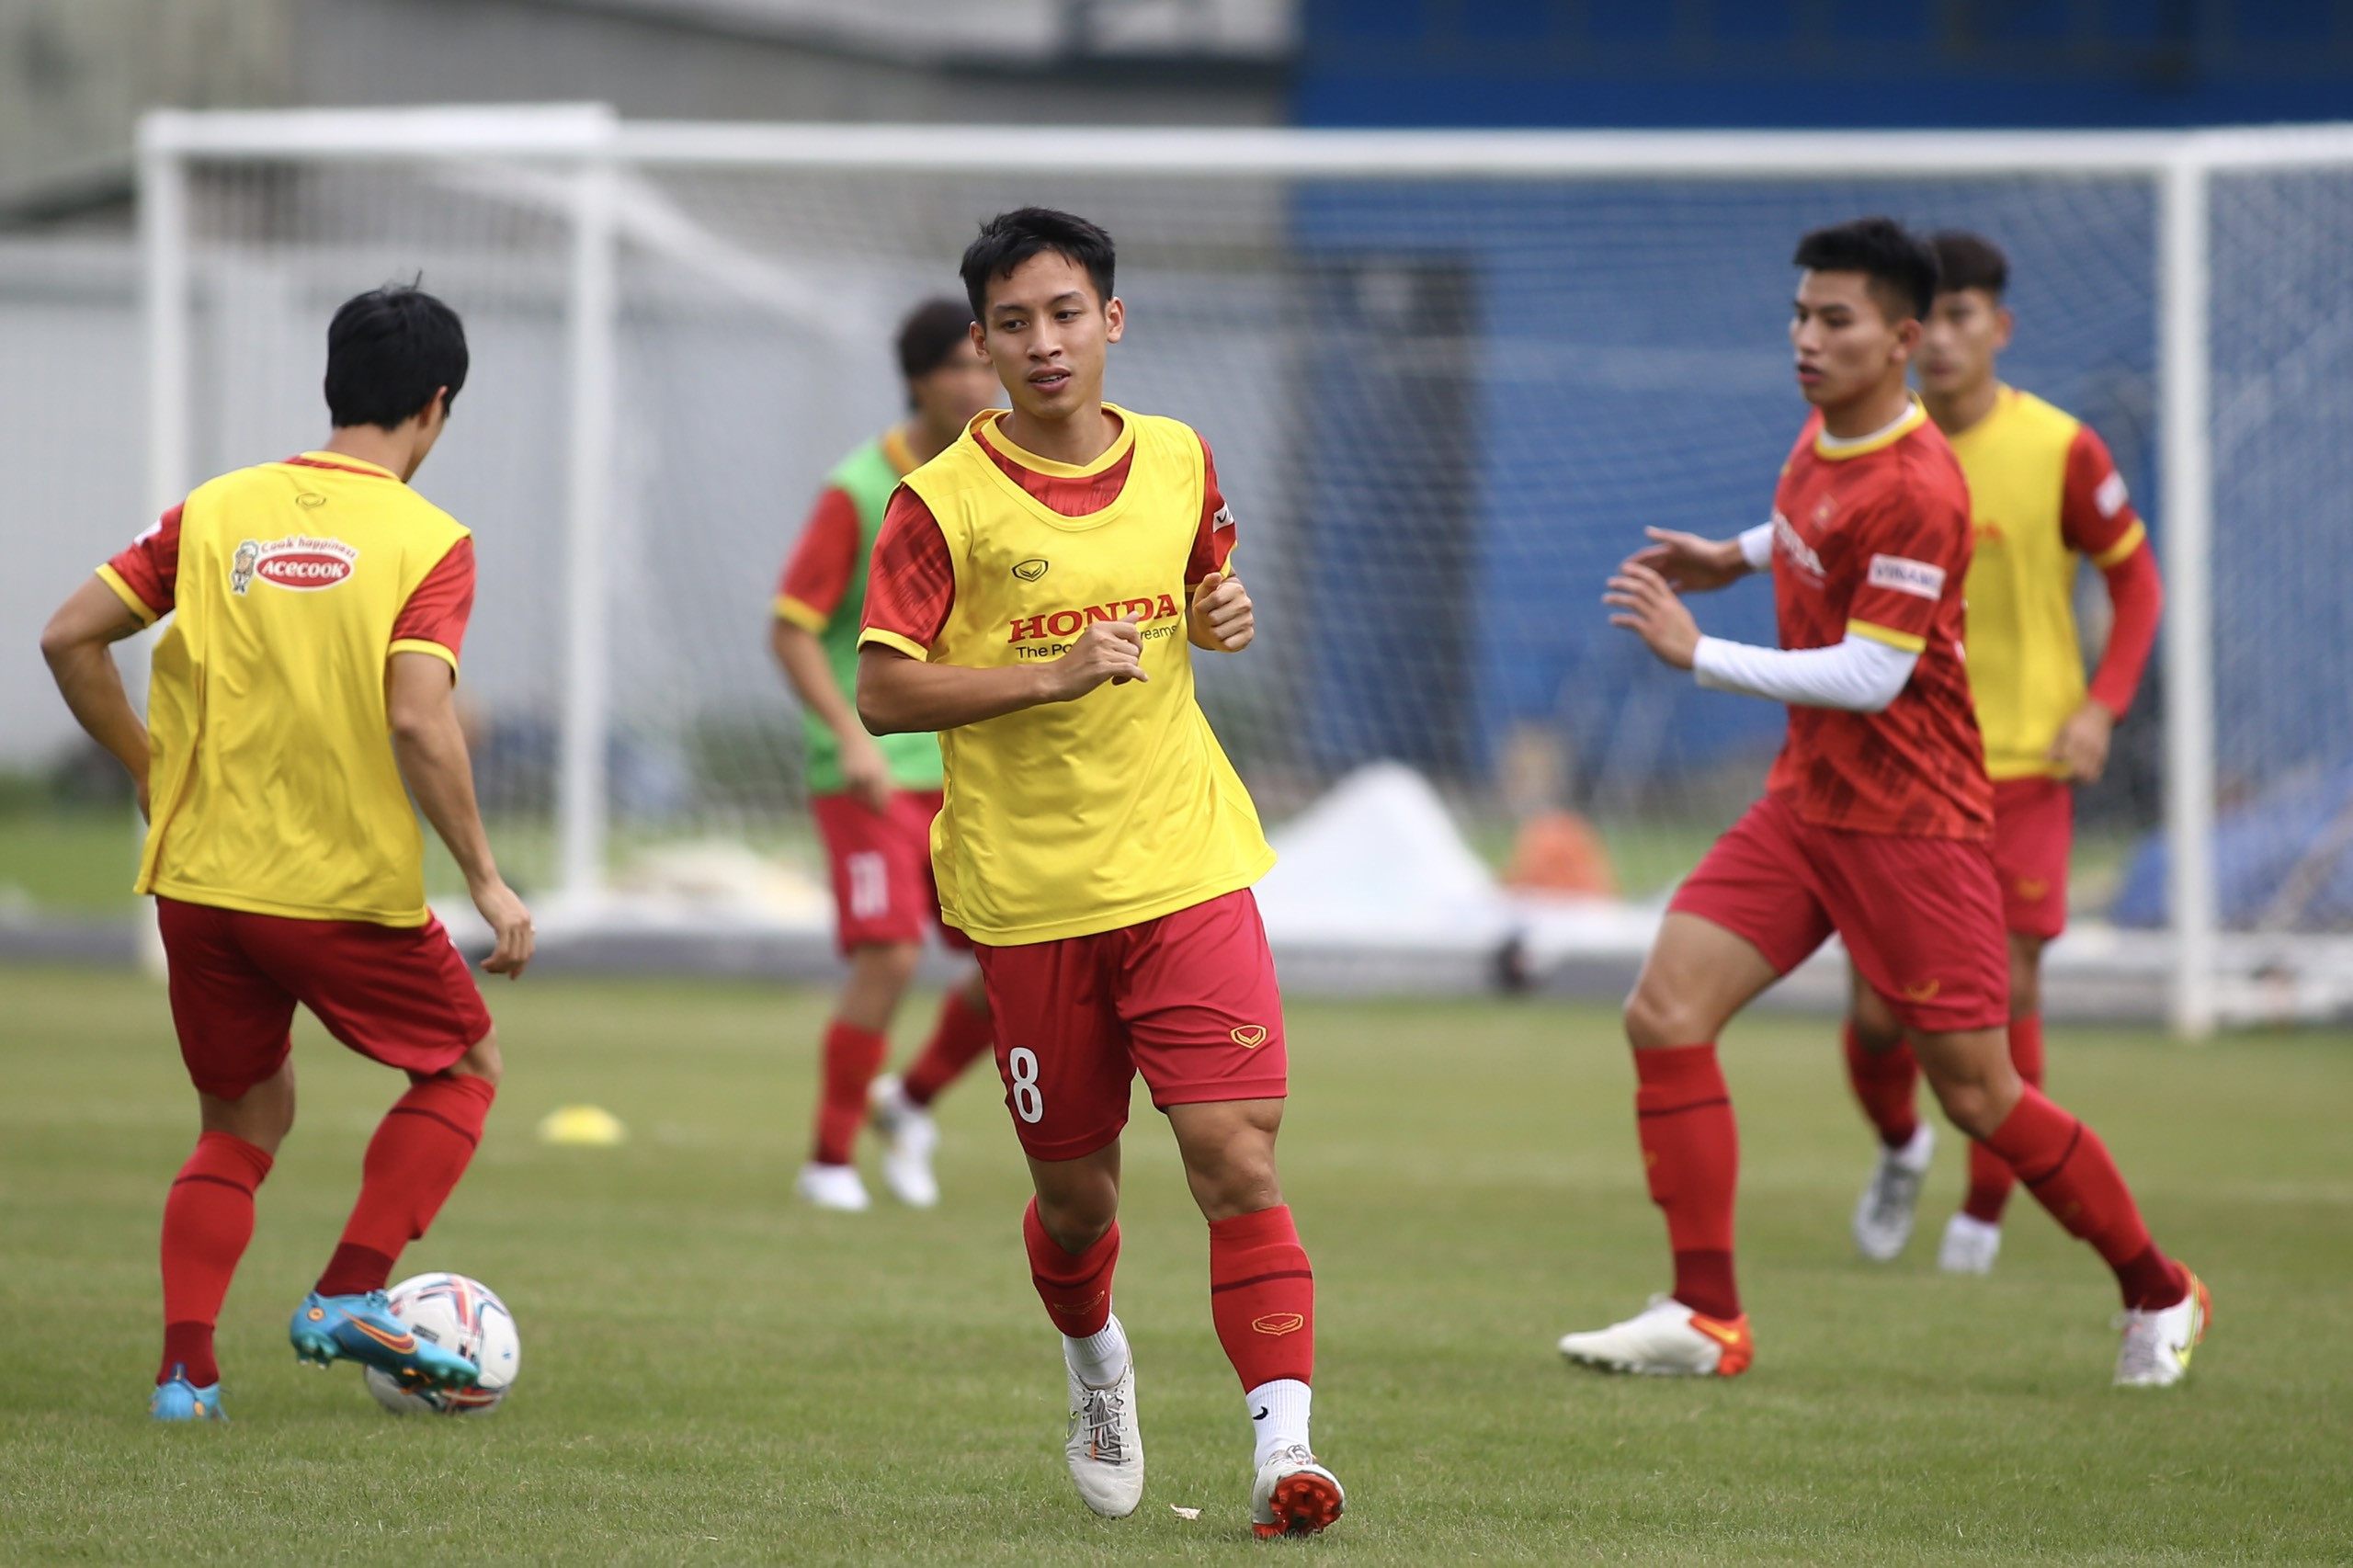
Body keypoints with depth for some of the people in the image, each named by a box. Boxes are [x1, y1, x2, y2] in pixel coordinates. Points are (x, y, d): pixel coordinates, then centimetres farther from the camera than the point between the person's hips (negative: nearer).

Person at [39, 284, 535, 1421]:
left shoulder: (217, 509, 4)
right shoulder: (429, 541, -8)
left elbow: (70, 638, 2)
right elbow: (418, 719, -20)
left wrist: (148, 767, 15)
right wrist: (487, 883, -14)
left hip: (198, 880, 4)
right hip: (349, 889, -4)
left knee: (242, 1122, 21)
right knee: (463, 1069, 20)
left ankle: (185, 1368, 6)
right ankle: (350, 1297, 6)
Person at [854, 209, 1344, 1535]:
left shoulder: (1181, 463, 5)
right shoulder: (945, 502, -7)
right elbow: (883, 692, -10)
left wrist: (1229, 621, 0)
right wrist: (1054, 674, -20)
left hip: (1190, 872, 2)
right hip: (1031, 893, -2)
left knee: (1239, 1155, -13)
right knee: (1077, 1192, 10)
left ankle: (1286, 1448, -18)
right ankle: (1096, 1362, 43)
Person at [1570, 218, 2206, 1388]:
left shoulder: (1913, 489, -22)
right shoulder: (1822, 440, 6)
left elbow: (1868, 678, -25)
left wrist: (1696, 653, -25)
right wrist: (1735, 557, 17)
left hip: (1911, 824, -8)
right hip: (1804, 802, 8)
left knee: (1976, 1092, -1)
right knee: (1666, 1015, -7)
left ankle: (2159, 1297, 19)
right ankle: (1706, 1316, -5)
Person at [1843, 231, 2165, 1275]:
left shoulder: (2060, 451, -8)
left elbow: (2136, 579, 3)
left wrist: (2102, 707, -9)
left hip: (2022, 763, -2)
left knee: (2008, 991, -7)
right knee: (1878, 1008, -2)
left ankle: (1985, 1211, 12)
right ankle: (1900, 1146, 31)